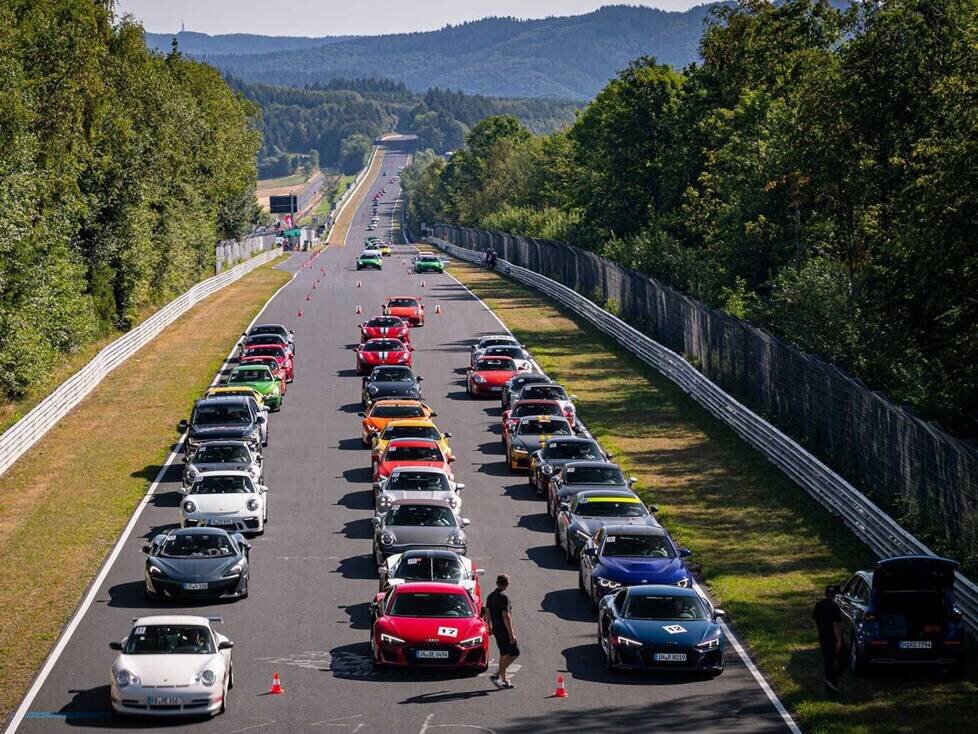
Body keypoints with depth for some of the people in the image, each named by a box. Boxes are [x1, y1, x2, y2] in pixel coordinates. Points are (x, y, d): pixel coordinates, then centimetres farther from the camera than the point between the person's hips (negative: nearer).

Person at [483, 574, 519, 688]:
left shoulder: (490, 596, 8)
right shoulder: (503, 597, -19)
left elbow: (487, 613, 14)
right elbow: (506, 616, -22)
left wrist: (490, 628, 24)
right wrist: (511, 634, -20)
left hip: (496, 630, 9)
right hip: (504, 630, -9)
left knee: (504, 655, 16)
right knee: (514, 653, -2)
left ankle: (504, 680, 18)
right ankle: (497, 676, -12)